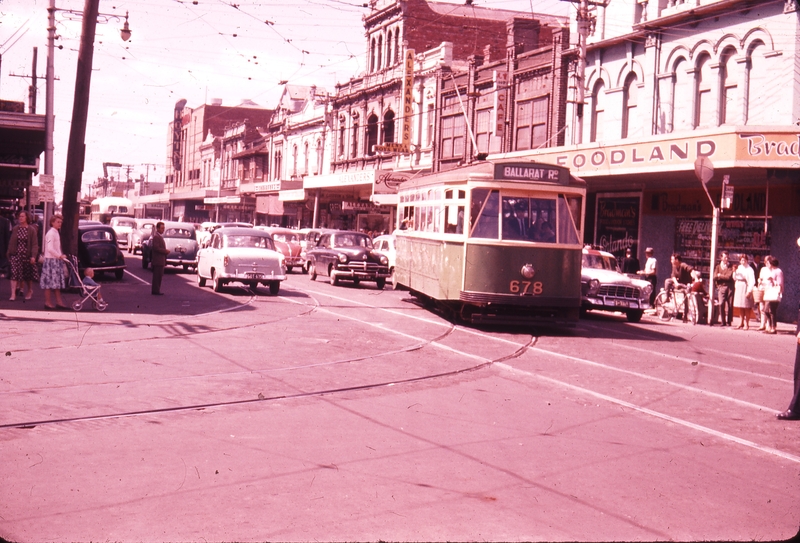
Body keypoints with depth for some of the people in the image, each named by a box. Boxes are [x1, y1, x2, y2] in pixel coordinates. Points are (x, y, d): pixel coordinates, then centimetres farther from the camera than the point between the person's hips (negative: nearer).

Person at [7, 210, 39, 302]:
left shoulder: (32, 229, -5)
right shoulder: (15, 229, 4)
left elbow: (35, 244, -8)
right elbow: (11, 242, 9)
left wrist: (33, 256, -16)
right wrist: (9, 253, 7)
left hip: (27, 255, -2)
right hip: (16, 254, 2)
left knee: (28, 274, 11)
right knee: (14, 273, -9)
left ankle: (30, 291, 33)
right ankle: (13, 294, -12)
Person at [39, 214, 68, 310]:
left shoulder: (56, 233, 16)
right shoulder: (51, 233, -13)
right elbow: (50, 248, -22)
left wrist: (61, 256, 8)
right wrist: (60, 256, -20)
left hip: (57, 260, 9)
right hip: (51, 260, -9)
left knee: (57, 282, 9)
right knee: (50, 282, -5)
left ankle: (59, 302, 12)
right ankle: (48, 302, 0)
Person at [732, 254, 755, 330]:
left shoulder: (749, 269, -8)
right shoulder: (739, 268, 12)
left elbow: (752, 281, -13)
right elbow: (735, 278, 14)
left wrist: (749, 291, -20)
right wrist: (734, 271, -2)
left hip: (746, 288, -6)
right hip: (738, 288, 6)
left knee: (746, 307, -3)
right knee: (740, 307, 9)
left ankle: (746, 324, 0)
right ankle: (741, 323, 16)